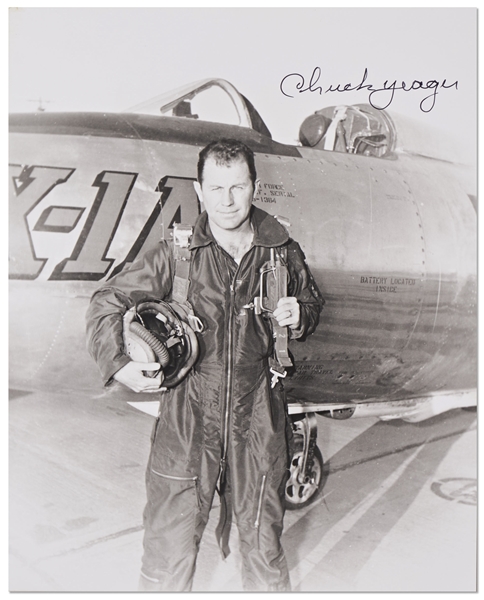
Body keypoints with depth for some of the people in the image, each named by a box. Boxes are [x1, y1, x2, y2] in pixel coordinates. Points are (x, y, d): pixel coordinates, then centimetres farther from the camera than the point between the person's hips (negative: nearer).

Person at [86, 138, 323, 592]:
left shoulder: (283, 253, 0)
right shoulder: (177, 254, -6)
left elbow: (311, 304, 18)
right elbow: (106, 304, 3)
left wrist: (298, 318, -4)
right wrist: (119, 363, -9)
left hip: (258, 422, 2)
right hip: (188, 419, -1)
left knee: (263, 545, 17)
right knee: (168, 546, 10)